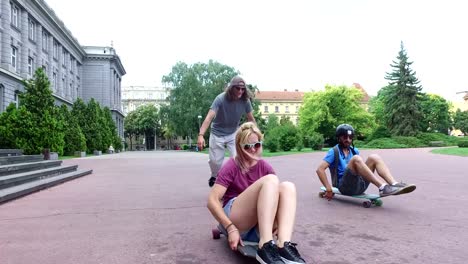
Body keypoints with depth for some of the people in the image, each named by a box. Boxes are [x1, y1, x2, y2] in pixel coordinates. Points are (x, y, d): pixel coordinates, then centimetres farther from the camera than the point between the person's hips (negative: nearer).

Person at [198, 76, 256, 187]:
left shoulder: (245, 101, -17)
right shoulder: (221, 99, -27)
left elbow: (251, 119, -3)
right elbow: (209, 117, -37)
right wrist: (201, 135, -49)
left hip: (233, 133, 2)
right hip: (217, 134, -2)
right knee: (215, 161, 8)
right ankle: (214, 177, 41)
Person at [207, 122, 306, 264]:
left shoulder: (264, 166, 10)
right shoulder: (232, 166, -4)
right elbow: (212, 201, -12)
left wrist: (280, 221, -12)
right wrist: (231, 228, -23)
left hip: (258, 227, 5)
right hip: (234, 219, -5)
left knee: (287, 186, -20)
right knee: (270, 180, -26)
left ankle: (284, 245, -40)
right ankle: (266, 246, -40)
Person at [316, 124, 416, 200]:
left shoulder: (355, 151, 19)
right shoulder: (334, 152, 0)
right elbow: (320, 169, -11)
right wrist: (329, 189, -18)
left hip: (359, 186, 6)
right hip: (345, 187, -6)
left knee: (374, 158, -8)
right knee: (356, 159, -28)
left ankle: (394, 184, -26)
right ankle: (383, 187, -38)